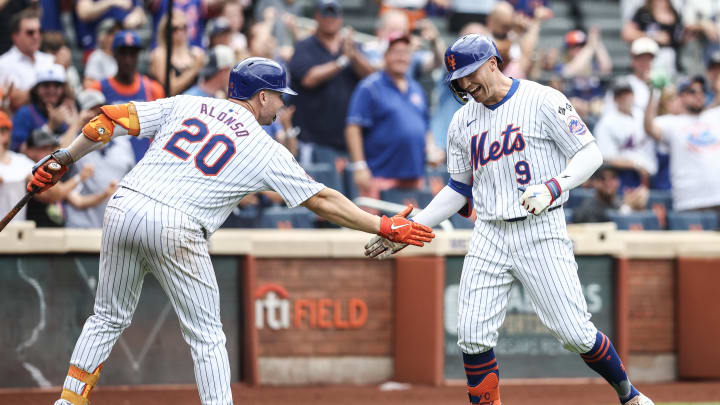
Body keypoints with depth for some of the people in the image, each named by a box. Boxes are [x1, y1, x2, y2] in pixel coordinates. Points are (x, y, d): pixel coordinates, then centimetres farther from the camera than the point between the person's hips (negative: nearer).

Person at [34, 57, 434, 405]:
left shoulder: (185, 105, 16)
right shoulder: (266, 150, 8)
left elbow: (112, 120, 11)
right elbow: (321, 200, 8)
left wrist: (64, 158, 18)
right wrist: (385, 227, 14)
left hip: (123, 208, 4)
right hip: (176, 229, -4)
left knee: (110, 318, 20)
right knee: (207, 336, 7)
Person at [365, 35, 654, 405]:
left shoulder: (542, 101, -6)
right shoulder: (463, 121, 12)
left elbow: (590, 154, -8)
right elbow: (459, 189, 20)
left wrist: (552, 187, -25)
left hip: (541, 232, -5)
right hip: (489, 236, 5)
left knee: (574, 332, -8)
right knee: (473, 337, -6)